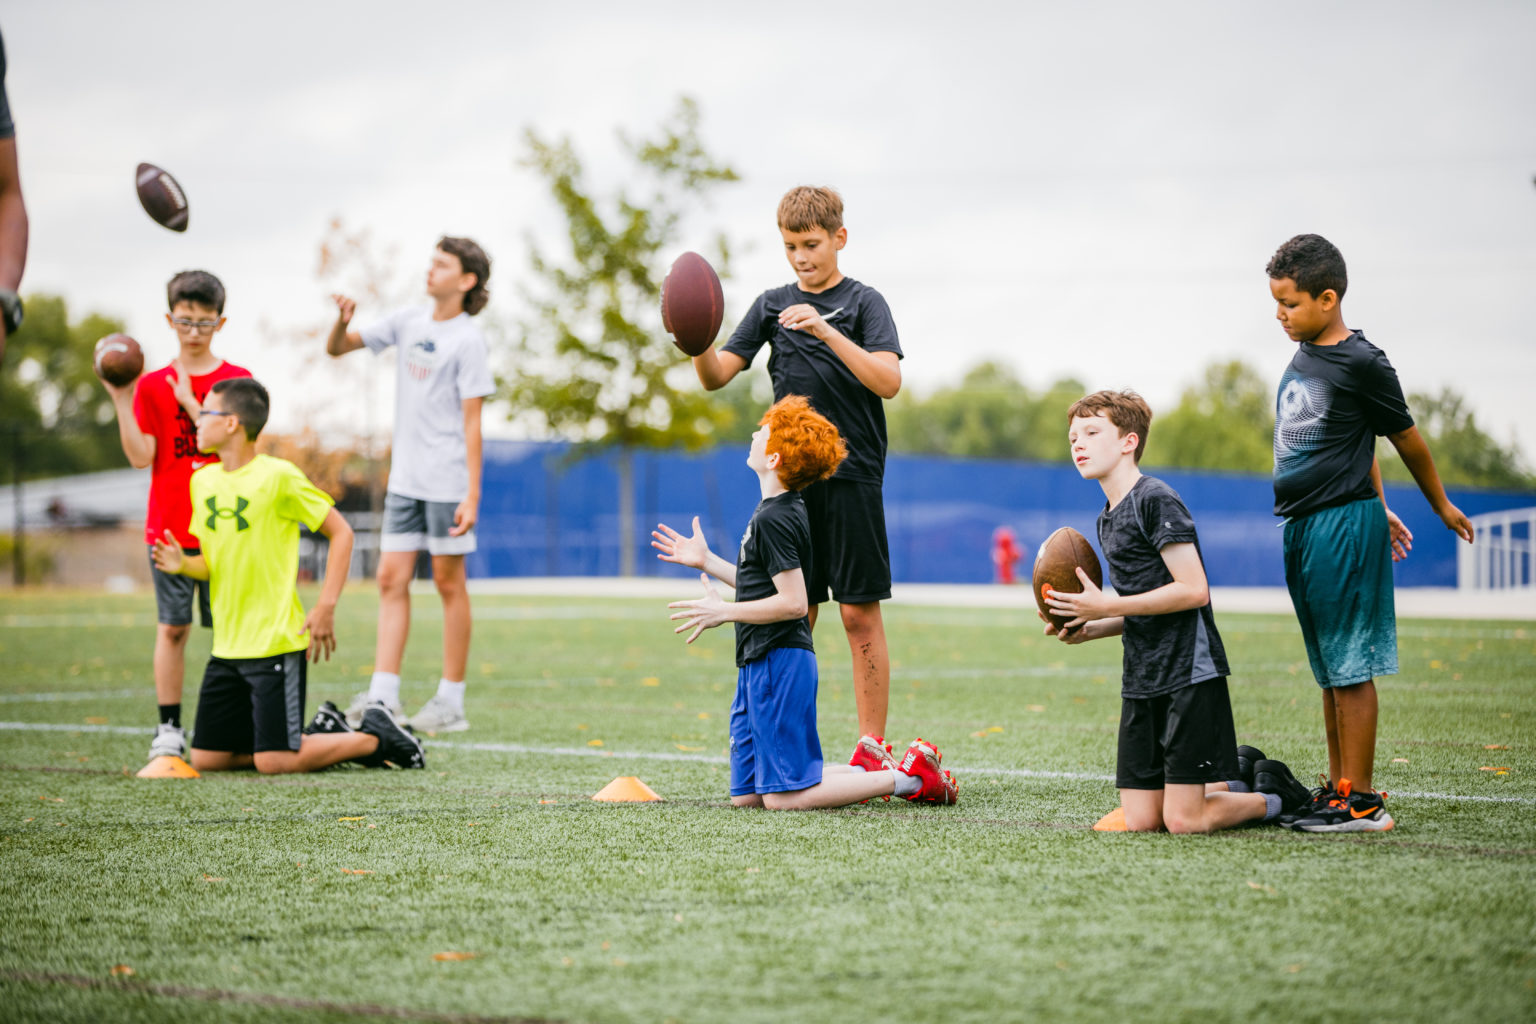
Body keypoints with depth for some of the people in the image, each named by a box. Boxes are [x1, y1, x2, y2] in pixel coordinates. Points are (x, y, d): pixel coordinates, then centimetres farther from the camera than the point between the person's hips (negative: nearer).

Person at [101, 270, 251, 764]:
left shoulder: (236, 379, 4)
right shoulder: (152, 385, 5)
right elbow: (141, 457, -4)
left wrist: (189, 400, -15)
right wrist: (121, 402, -13)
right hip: (169, 528, 0)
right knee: (172, 627, 1)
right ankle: (169, 728, 5)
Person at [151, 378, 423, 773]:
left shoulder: (278, 476, -11)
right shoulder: (202, 480, 9)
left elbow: (341, 533, -6)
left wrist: (325, 607, -13)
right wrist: (183, 564, -6)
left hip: (276, 644, -7)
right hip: (227, 647, 7)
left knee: (273, 762, -12)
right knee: (206, 759, 5)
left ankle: (375, 738, 10)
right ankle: (321, 736, 21)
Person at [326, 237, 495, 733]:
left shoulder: (467, 340, -9)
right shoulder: (408, 321, 9)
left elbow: (471, 422, -11)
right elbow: (337, 348, 14)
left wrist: (472, 495, -16)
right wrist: (342, 320, -9)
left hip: (447, 482, -6)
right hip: (405, 478, 6)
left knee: (449, 584, 0)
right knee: (391, 579, 2)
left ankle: (451, 701, 6)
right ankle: (382, 693, 2)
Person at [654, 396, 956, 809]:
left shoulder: (774, 519, -17)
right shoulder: (785, 509, 14)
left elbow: (793, 602, -21)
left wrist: (722, 612, -16)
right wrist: (706, 561, 24)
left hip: (779, 662, -10)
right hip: (760, 664, 10)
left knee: (783, 798, -11)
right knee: (745, 796, 9)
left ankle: (907, 777, -5)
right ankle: (868, 772, 13)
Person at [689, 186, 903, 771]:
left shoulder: (863, 302, 0)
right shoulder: (773, 306, 11)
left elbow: (888, 381, -14)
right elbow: (717, 376, 6)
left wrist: (826, 331, -23)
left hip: (852, 477, -4)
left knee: (860, 614, -3)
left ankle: (871, 749, 2)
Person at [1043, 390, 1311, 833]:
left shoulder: (1156, 500, -11)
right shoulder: (1108, 518, 16)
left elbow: (1193, 591, -18)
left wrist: (1105, 606, -16)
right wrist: (1088, 629, 4)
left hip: (1189, 674, -8)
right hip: (1141, 681, 8)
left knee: (1184, 821, -10)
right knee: (1141, 822, 2)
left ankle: (1276, 796, 15)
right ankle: (1236, 782, 25)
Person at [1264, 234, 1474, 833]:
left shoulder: (1361, 363, -11)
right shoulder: (1303, 357, 14)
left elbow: (1404, 437, 1)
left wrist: (1442, 507, 12)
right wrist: (1378, 508, 26)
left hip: (1344, 526, -8)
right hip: (1302, 526, 8)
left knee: (1350, 668, -7)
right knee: (1328, 670, 12)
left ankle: (1360, 801, -4)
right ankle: (1338, 789, 18)